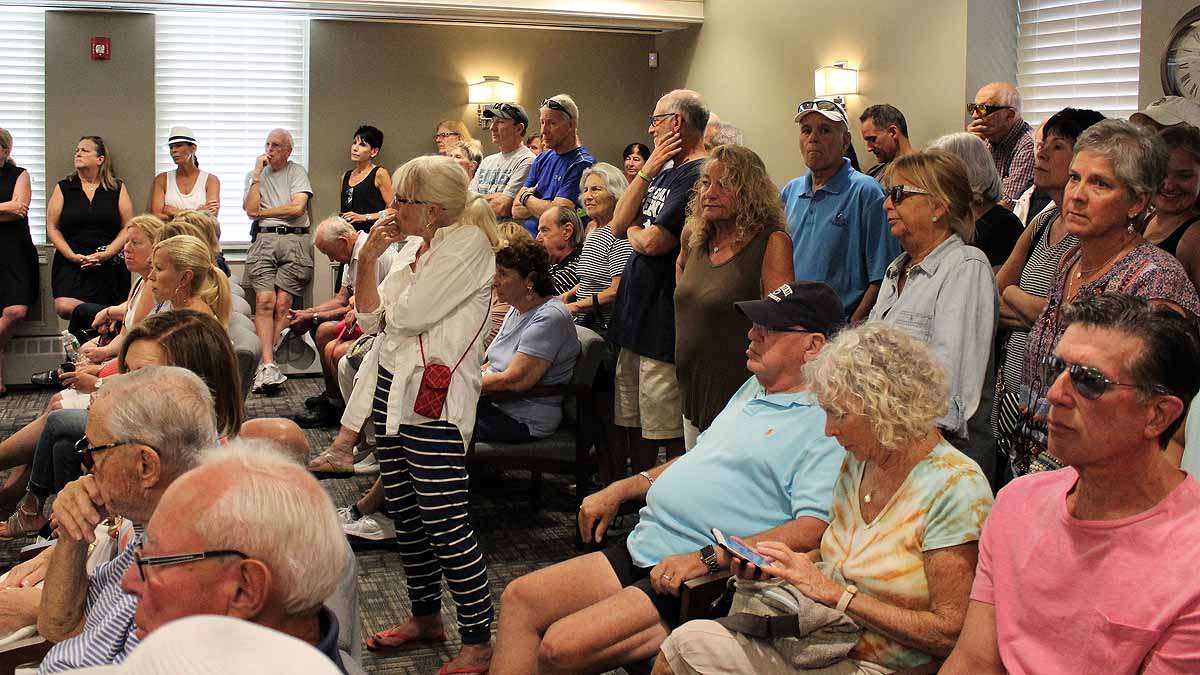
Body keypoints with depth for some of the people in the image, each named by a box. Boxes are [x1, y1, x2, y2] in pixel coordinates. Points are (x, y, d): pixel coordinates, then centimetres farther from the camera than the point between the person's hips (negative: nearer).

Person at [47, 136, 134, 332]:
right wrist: (72, 256, -7)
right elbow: (52, 228, 7)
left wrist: (107, 253, -10)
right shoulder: (63, 188, 11)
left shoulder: (117, 188, 9)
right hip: (71, 264, 0)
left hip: (110, 264, 0)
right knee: (63, 307, -23)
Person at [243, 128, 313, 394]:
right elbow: (251, 210, 2)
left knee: (283, 303, -11)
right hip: (263, 240, 1)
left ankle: (264, 367, -10)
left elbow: (297, 207, -3)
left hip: (294, 240, -1)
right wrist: (257, 174, 2)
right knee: (264, 301, -16)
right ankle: (268, 366, -24)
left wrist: (263, 211, 4)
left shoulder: (297, 172, 12)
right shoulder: (255, 175, 18)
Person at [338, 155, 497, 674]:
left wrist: (398, 290, 2)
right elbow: (370, 317, 13)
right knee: (404, 513, 15)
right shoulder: (418, 249, 16)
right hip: (393, 388, 9)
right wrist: (368, 258, 2)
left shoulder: (468, 244, -12)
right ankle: (426, 616, 30)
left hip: (434, 398, -9)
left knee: (445, 524, -9)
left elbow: (407, 315, -19)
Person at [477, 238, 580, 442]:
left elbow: (514, 381, -23)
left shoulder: (550, 318, -18)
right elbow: (491, 365, 16)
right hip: (495, 403, 9)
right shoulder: (517, 310, 13)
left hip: (525, 422, -9)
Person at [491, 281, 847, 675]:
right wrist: (619, 491, 18)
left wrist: (707, 558, -28)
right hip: (638, 553, 10)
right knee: (519, 599, 3)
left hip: (699, 583, -9)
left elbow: (812, 530, -24)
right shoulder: (756, 388, 17)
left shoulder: (826, 424, -13)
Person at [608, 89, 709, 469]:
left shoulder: (697, 177, -15)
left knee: (669, 436, -3)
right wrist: (646, 171, -2)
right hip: (636, 321, 10)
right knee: (635, 426, 16)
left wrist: (633, 232, 2)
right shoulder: (664, 172, 17)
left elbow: (654, 242, -21)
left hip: (665, 327, -10)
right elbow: (618, 226, 8)